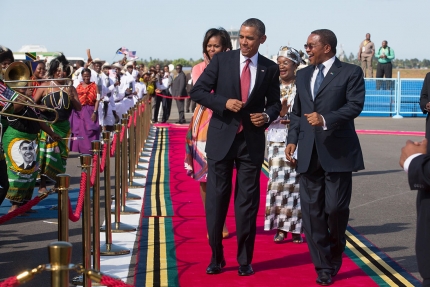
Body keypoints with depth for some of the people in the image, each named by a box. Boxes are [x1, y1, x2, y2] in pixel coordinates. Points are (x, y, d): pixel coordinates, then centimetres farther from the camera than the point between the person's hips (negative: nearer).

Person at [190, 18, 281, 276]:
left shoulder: (270, 68, 3)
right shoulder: (221, 60, -2)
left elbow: (275, 102, 10)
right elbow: (198, 91, -2)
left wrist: (268, 116, -11)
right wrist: (225, 102, -17)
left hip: (252, 141, 1)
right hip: (221, 138, -1)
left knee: (248, 201, 5)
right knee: (216, 198, 3)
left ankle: (245, 260, 17)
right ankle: (216, 258, 16)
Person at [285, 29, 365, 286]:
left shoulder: (351, 72, 0)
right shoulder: (303, 75, 17)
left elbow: (355, 105, -12)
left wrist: (326, 119, -23)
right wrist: (292, 139, 6)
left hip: (338, 151, -5)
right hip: (309, 152, 5)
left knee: (336, 208, -5)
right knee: (312, 211, 2)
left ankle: (335, 253, 25)